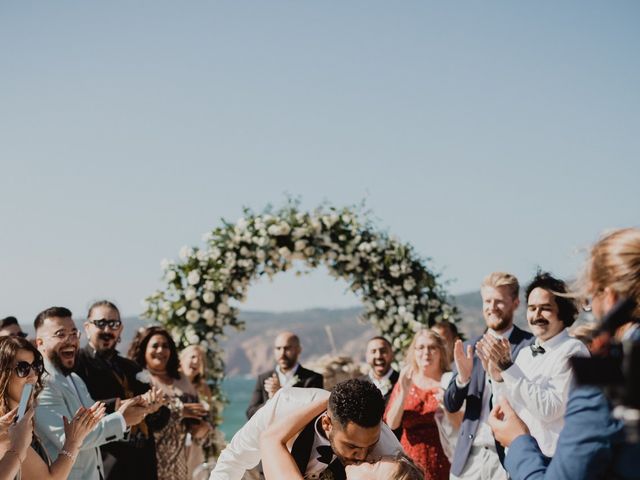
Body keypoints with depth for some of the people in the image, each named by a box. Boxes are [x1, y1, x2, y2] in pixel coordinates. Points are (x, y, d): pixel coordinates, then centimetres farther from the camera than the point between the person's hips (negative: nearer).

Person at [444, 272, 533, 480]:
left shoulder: (530, 345, -3)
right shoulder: (470, 347, 11)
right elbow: (451, 405, 9)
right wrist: (462, 377, -11)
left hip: (511, 457, -4)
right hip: (469, 457, 4)